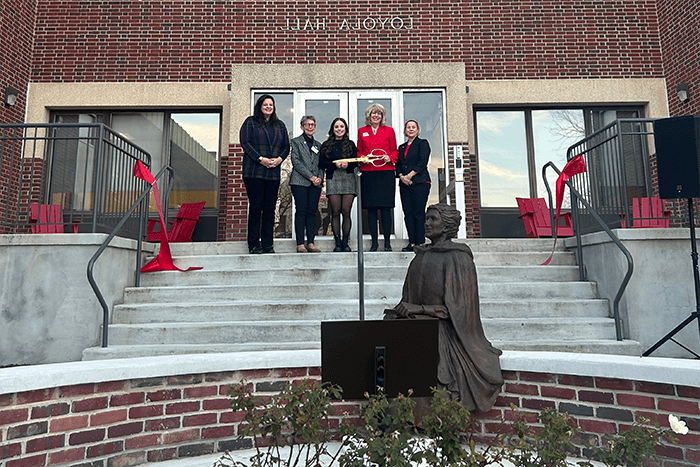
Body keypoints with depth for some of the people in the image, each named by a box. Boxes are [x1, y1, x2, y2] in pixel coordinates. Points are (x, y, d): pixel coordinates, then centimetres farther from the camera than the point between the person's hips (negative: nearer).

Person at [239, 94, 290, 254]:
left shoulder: (280, 125, 20)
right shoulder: (250, 122, 8)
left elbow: (286, 146, 16)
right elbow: (245, 143, -3)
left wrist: (279, 159, -4)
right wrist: (261, 159, -14)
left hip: (273, 172, 4)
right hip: (254, 171, -4)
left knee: (270, 208, 2)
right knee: (256, 206, -6)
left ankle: (267, 244, 7)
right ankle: (254, 244, 0)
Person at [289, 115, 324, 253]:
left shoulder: (318, 144, 21)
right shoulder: (296, 142, 7)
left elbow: (320, 164, 17)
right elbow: (296, 162, -4)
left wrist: (320, 177, -2)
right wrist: (310, 176, -12)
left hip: (316, 183, 4)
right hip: (300, 182, -4)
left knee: (312, 212, 2)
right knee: (301, 211, -8)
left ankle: (310, 243, 4)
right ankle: (300, 244, -6)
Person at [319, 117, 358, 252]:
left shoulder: (350, 144, 16)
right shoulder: (326, 145, 14)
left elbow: (356, 161, 7)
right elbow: (322, 163, 4)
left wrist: (347, 164, -14)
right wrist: (335, 164, -12)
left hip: (348, 179, 0)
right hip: (333, 179, 0)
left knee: (346, 212, -4)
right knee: (335, 212, -5)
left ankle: (345, 242, 1)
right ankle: (337, 242, 0)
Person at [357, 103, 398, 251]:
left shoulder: (389, 131, 11)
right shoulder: (362, 131, 14)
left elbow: (395, 151, 12)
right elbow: (359, 151, 18)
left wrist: (389, 158, -8)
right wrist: (362, 158, -3)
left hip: (385, 172, -1)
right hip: (368, 173, 1)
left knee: (385, 207, -4)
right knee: (371, 207, 0)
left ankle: (387, 241, 2)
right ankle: (374, 241, 8)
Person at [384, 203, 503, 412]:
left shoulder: (457, 258, -4)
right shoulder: (421, 256, 18)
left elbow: (456, 305, -9)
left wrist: (420, 309, -16)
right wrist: (399, 310, -3)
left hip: (444, 327, -6)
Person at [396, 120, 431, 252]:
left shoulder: (423, 143, 5)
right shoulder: (402, 147, 21)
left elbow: (422, 163, -7)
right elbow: (398, 165, 15)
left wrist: (410, 175, -14)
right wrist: (401, 176, -5)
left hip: (420, 182, -5)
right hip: (404, 184, 5)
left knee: (419, 212, -8)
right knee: (408, 213, 2)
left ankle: (420, 242, -5)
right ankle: (412, 242, 6)